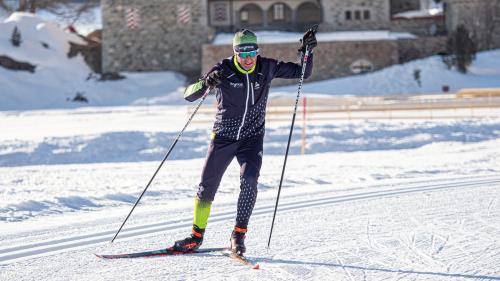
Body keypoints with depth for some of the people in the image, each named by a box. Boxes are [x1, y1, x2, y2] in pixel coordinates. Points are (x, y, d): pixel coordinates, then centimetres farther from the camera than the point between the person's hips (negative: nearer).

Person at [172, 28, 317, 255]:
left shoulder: (267, 68, -5)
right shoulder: (224, 70, -12)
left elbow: (302, 73, 6)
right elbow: (189, 95, -16)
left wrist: (306, 51, -12)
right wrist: (206, 83, -37)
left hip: (252, 138, 0)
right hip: (223, 137, 0)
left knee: (249, 181, -21)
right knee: (207, 187, 3)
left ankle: (238, 235, -13)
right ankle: (196, 236, 20)